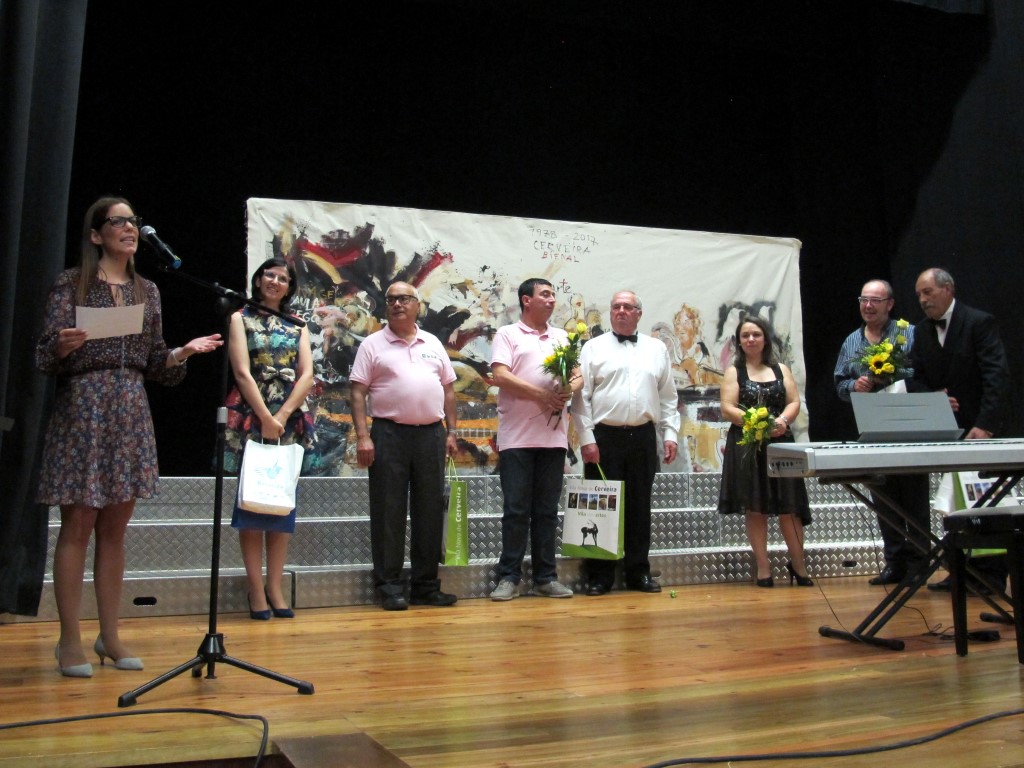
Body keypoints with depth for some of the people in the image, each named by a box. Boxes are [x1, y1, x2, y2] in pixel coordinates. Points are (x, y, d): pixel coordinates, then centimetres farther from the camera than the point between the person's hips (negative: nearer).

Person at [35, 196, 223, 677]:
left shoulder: (147, 291, 13)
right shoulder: (71, 285, -1)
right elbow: (45, 358, -5)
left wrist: (185, 351, -4)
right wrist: (64, 345, -26)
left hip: (131, 411, 5)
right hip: (82, 407, -5)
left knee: (115, 528, 8)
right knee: (77, 525, -2)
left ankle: (110, 636, 16)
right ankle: (70, 641, 7)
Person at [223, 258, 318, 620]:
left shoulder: (298, 327, 15)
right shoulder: (241, 319, 6)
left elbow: (306, 375, 3)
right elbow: (242, 372, -5)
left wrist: (282, 416, -10)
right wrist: (266, 418, -13)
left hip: (292, 421, 3)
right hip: (251, 419, -3)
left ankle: (274, 586, 9)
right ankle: (256, 588, 2)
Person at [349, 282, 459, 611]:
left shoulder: (433, 343, 14)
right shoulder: (373, 344, 3)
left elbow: (448, 390, 15)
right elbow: (358, 393, -2)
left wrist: (451, 432, 7)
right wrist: (362, 437, -11)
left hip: (431, 434, 4)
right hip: (389, 434, -3)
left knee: (430, 511, 7)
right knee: (388, 512, 0)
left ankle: (426, 586, 16)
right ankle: (389, 587, 8)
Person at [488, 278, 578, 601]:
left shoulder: (562, 337, 18)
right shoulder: (507, 334, 3)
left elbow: (578, 376, 12)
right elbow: (499, 376, -10)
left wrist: (568, 390, -11)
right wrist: (540, 395, -15)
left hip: (553, 436, 4)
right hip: (516, 437, -4)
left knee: (547, 511, 8)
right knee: (516, 510, -1)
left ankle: (545, 577, 15)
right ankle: (509, 577, 7)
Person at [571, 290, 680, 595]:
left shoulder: (656, 349, 13)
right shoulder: (594, 348, 3)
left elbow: (668, 398, 13)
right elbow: (581, 396, -2)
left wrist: (670, 434, 4)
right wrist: (587, 439, -9)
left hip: (643, 437, 3)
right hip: (604, 436, -3)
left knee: (640, 507, 8)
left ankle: (639, 572, 18)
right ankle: (600, 575, 8)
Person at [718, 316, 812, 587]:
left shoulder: (781, 369, 15)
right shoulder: (734, 372, 8)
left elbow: (794, 402, 6)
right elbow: (727, 409, -4)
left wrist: (782, 420, -15)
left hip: (780, 443, 2)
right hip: (747, 447, -2)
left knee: (789, 507, 0)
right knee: (755, 508, 0)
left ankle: (798, 564, 12)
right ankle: (763, 568, 6)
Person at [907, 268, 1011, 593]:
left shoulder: (979, 322, -8)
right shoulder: (922, 331, 10)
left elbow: (997, 376, -16)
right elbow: (915, 379, 10)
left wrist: (985, 425, -24)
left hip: (977, 429, -5)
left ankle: (991, 574, 7)